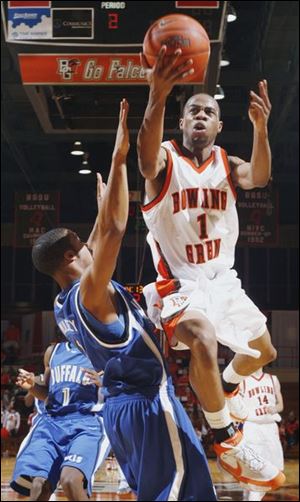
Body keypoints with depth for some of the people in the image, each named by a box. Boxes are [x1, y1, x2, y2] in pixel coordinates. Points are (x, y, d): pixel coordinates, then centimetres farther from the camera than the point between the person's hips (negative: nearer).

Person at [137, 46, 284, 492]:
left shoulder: (225, 164, 2)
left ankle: (227, 388, 52)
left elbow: (258, 178, -21)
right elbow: (146, 157, -39)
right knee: (204, 343, -34)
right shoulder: (165, 160, -12)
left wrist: (261, 128, -41)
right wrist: (158, 96, -58)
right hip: (181, 283, -6)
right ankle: (228, 445, -18)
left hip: (224, 279, 6)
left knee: (264, 351, 19)